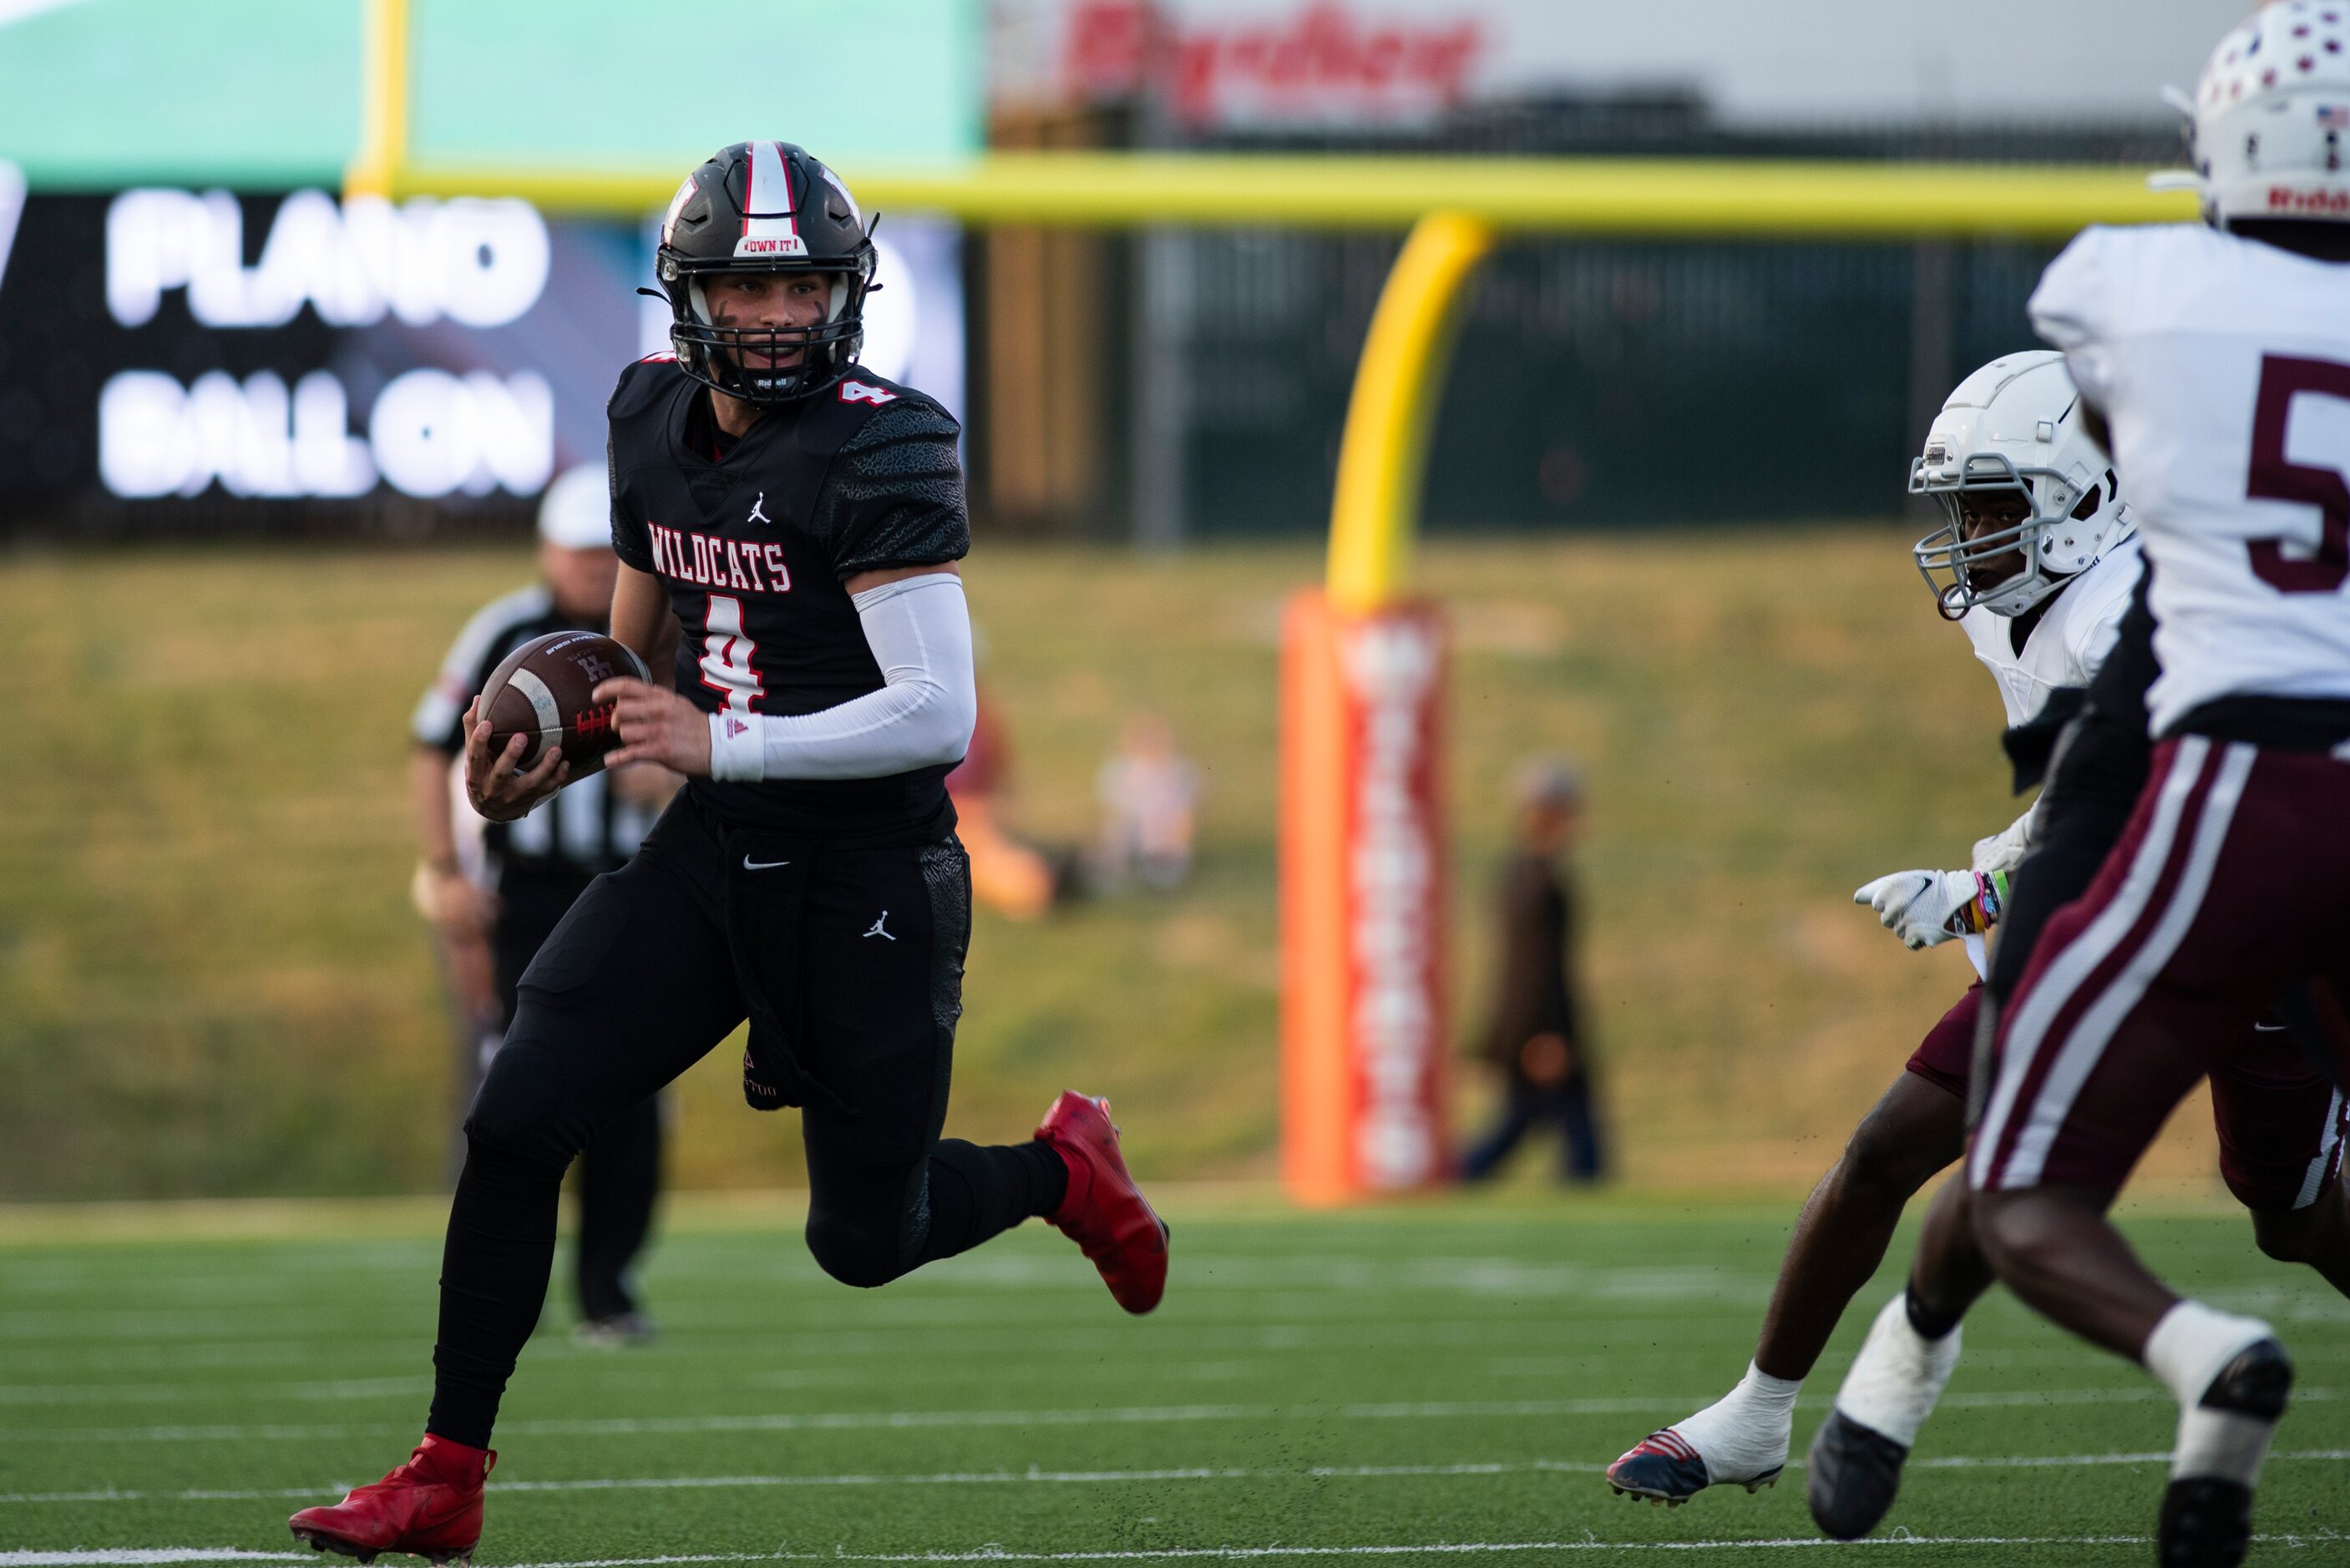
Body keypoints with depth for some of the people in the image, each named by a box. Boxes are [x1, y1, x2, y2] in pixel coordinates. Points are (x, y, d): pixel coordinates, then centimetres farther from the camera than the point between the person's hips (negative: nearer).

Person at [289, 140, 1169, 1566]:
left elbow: (940, 714, -24)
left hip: (870, 882, -6)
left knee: (865, 1238, 6)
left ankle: (1062, 1167, 39)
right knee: (515, 1125, -9)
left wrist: (723, 747, -25)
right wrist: (543, 762, 3)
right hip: (709, 858, 6)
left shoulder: (880, 452, -19)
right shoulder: (657, 422, 4)